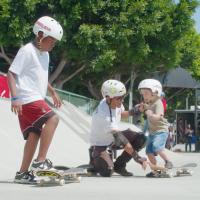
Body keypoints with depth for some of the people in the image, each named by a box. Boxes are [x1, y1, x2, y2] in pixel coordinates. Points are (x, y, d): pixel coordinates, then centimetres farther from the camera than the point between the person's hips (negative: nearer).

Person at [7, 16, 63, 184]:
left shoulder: (45, 55, 19)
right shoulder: (27, 51, -9)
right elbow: (11, 74, -14)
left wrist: (53, 92, 30)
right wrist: (14, 98, -22)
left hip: (36, 100, 10)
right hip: (27, 99, -10)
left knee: (34, 134, 6)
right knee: (53, 118, -23)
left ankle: (23, 173, 10)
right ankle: (40, 161, -22)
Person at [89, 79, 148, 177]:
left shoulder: (117, 102, -13)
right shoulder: (103, 114, -36)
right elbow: (119, 137, -38)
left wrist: (132, 112, -11)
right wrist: (137, 157, -40)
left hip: (113, 137, 8)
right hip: (100, 144, -8)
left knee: (140, 139, -12)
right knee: (107, 171, -29)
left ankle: (119, 165, 1)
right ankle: (95, 161, 8)